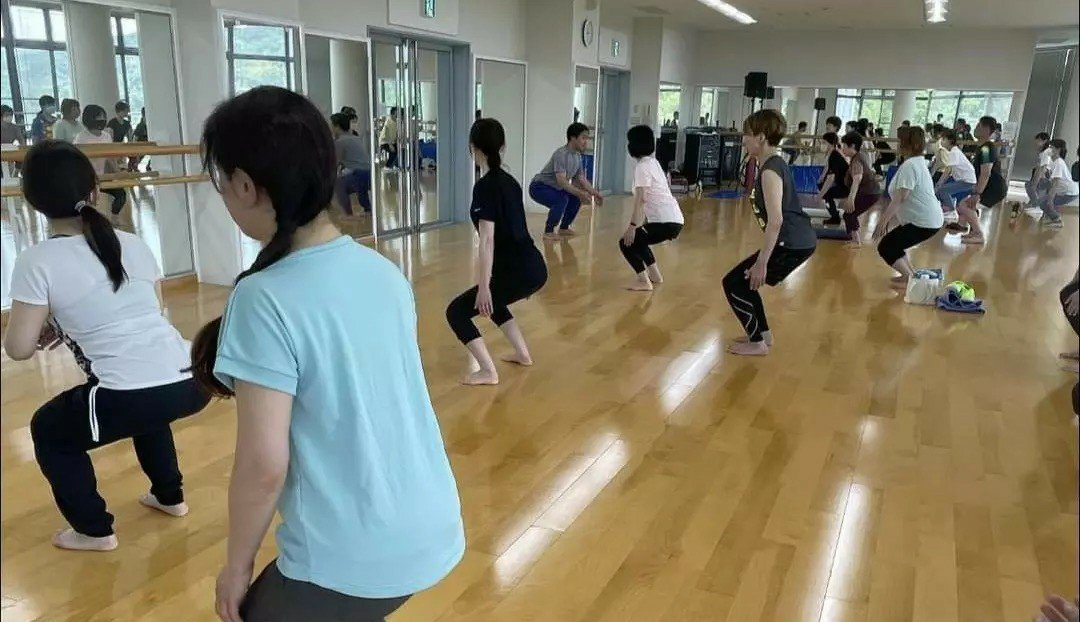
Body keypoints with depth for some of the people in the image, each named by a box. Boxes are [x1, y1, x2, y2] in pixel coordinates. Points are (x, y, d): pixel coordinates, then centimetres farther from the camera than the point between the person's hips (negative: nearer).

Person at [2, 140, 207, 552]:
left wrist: (51, 327, 21)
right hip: (191, 381, 6)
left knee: (49, 430, 25)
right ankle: (170, 497, 47)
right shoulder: (133, 243, 12)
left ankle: (93, 530, 28)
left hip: (133, 396, -5)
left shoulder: (38, 261, -3)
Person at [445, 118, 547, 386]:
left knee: (457, 311, 3)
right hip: (535, 268, 9)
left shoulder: (485, 186, -12)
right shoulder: (509, 180, 14)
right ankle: (523, 354, 37)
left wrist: (483, 286, -15)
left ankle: (487, 372, 0)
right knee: (491, 300, 34)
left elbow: (488, 240, -18)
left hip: (517, 273, -9)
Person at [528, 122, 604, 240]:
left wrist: (595, 193, -2)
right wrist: (580, 193, -42)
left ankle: (563, 228, 19)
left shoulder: (577, 156, 2)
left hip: (553, 188, 9)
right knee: (562, 199, -30)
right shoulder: (561, 154, -27)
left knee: (576, 199, 6)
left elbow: (582, 179, 10)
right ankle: (548, 232, -16)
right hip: (539, 187, -9)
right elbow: (561, 181, -36)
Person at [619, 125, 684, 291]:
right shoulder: (653, 162, 18)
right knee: (636, 238, 28)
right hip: (674, 219, 9)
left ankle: (643, 281, -12)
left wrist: (632, 225, -19)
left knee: (626, 242, -4)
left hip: (666, 222, -9)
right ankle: (655, 275, 33)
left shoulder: (642, 166, -9)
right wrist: (642, 223, 19)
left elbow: (640, 199, -18)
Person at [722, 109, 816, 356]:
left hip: (791, 244, -10)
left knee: (733, 283, -1)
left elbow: (776, 220, -24)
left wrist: (762, 262, -24)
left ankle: (757, 343, 8)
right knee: (743, 280, 20)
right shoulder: (776, 163, 14)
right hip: (799, 241, 10)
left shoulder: (770, 170, -16)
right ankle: (763, 334, 29)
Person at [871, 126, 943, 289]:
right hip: (929, 219, 10)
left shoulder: (909, 165, -18)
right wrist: (888, 219, 17)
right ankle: (911, 275, 22)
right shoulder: (918, 162, 15)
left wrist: (882, 222, -18)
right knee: (893, 242, 22)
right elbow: (903, 199, 17)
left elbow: (899, 199, -23)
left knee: (885, 247, -5)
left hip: (924, 222, -10)